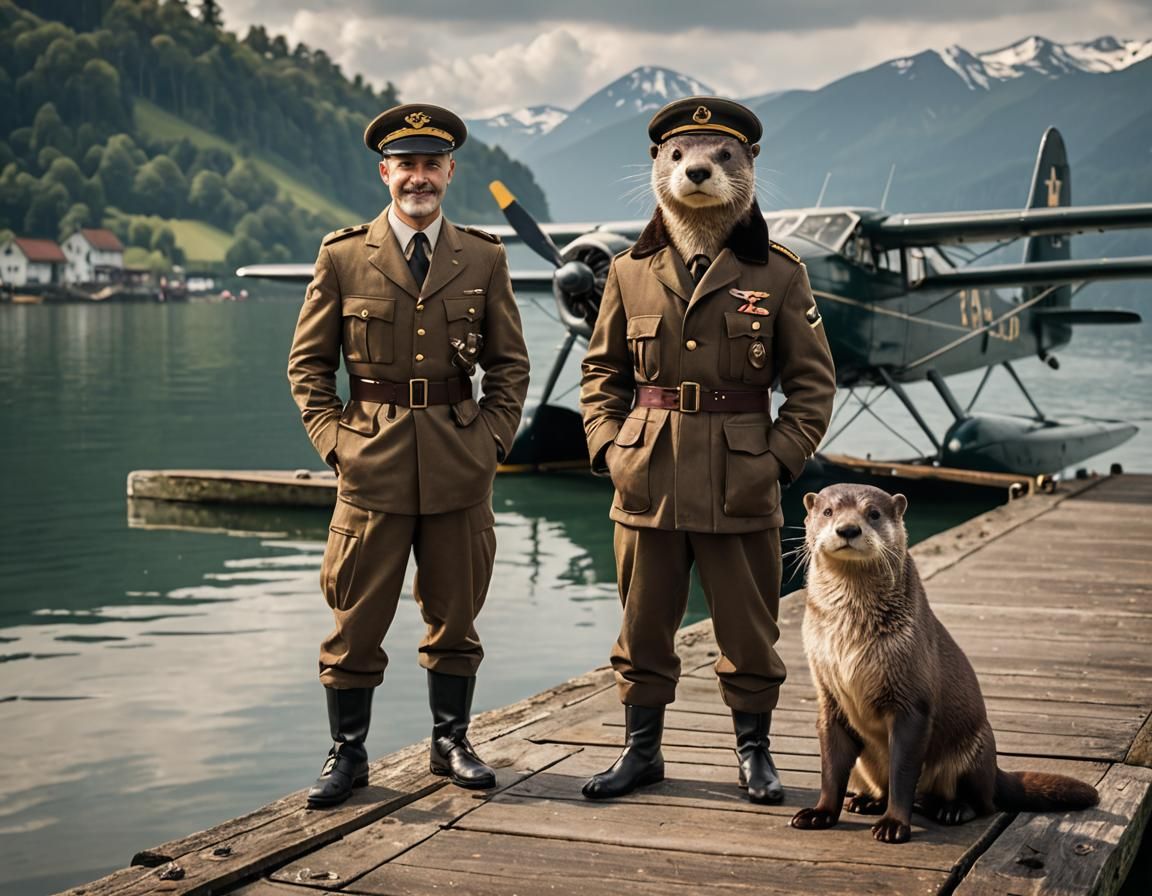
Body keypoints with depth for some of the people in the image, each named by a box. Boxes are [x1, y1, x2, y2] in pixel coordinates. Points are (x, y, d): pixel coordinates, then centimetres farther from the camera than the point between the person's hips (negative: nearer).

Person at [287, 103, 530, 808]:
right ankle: (348, 753, 14)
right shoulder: (343, 257, 2)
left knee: (455, 615, 11)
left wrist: (493, 438, 0)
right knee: (357, 619, 2)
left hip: (460, 465, 2)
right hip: (373, 463, -1)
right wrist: (333, 439, -4)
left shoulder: (484, 259, 7)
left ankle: (452, 741, 25)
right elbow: (308, 364, 6)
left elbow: (510, 363, 11)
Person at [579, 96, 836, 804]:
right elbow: (602, 371, 14)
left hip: (742, 486, -2)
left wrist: (780, 458, -6)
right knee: (645, 626, 10)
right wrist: (608, 446, 1)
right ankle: (642, 750, 24)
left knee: (749, 631, 8)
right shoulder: (631, 272, 6)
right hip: (648, 481, 2)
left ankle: (755, 751, 24)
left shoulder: (779, 274, 1)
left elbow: (814, 380, 3)